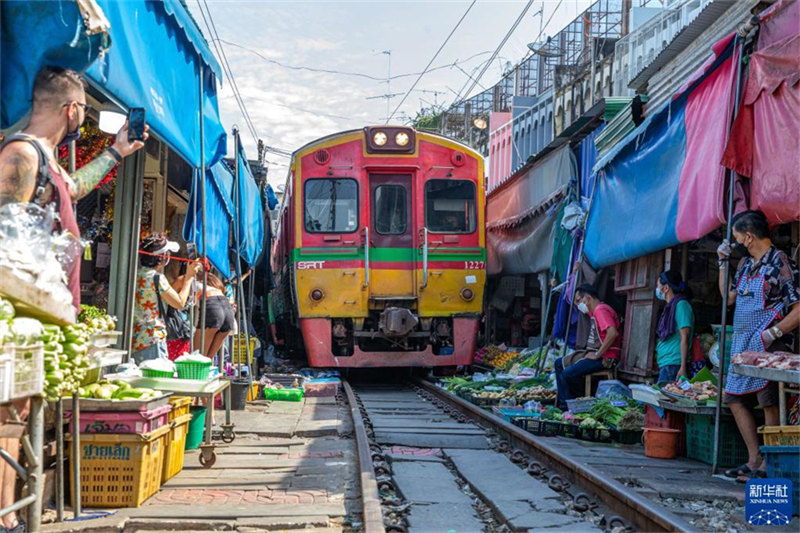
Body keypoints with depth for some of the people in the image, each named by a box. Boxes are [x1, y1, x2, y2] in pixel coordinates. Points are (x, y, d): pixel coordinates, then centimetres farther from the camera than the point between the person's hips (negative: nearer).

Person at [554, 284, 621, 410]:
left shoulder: (601, 310, -16)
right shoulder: (594, 311, 17)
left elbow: (613, 333, -30)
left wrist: (597, 355, -23)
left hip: (605, 357, -11)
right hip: (594, 352, 11)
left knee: (567, 374, -23)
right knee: (559, 364, 13)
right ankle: (564, 404, 8)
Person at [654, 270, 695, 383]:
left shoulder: (681, 305, -9)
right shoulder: (670, 307, 20)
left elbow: (684, 338, -16)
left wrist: (683, 368, -20)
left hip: (674, 365, -9)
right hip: (666, 365, 9)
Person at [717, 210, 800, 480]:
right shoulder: (745, 264, 15)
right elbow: (729, 297, 26)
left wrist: (774, 332, -21)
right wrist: (723, 262, 19)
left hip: (768, 346, -9)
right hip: (742, 344, 9)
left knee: (770, 403, -5)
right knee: (736, 399, 11)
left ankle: (768, 465, 1)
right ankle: (754, 459, 18)